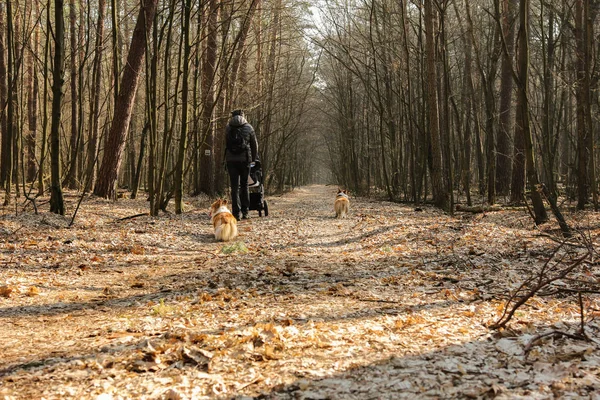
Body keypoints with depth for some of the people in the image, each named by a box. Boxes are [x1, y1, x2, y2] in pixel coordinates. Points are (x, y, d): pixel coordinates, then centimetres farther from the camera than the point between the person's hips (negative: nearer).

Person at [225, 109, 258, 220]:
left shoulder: (228, 128, 8)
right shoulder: (248, 128, 5)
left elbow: (226, 144, 12)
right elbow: (255, 145, 11)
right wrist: (253, 159, 23)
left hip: (230, 160, 1)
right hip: (244, 159, 0)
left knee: (235, 186, 3)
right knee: (244, 186, 12)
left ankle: (237, 212, -5)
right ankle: (245, 212, 11)